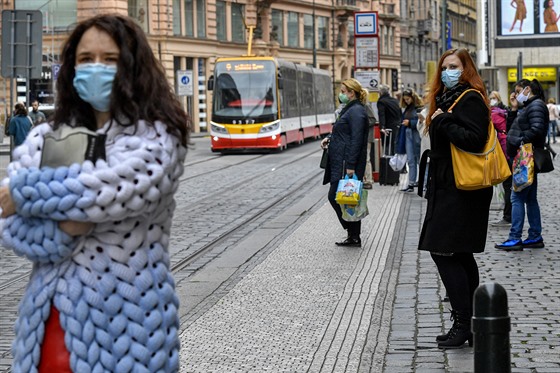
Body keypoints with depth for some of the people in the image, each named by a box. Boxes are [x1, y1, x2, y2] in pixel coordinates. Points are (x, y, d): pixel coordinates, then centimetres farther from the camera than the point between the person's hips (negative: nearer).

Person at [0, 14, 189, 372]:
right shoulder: (45, 138, 7)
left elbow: (108, 190, -25)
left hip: (125, 319, -4)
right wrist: (61, 227, -21)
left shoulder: (156, 138, -7)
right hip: (51, 316, 4)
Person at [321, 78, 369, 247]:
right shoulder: (349, 109, 18)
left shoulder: (356, 111, -14)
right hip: (341, 163, 10)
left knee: (336, 196, -8)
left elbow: (356, 140, -20)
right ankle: (353, 236, 14)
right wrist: (329, 138, 10)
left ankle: (354, 236, -2)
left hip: (347, 163, -10)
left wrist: (350, 166, -24)